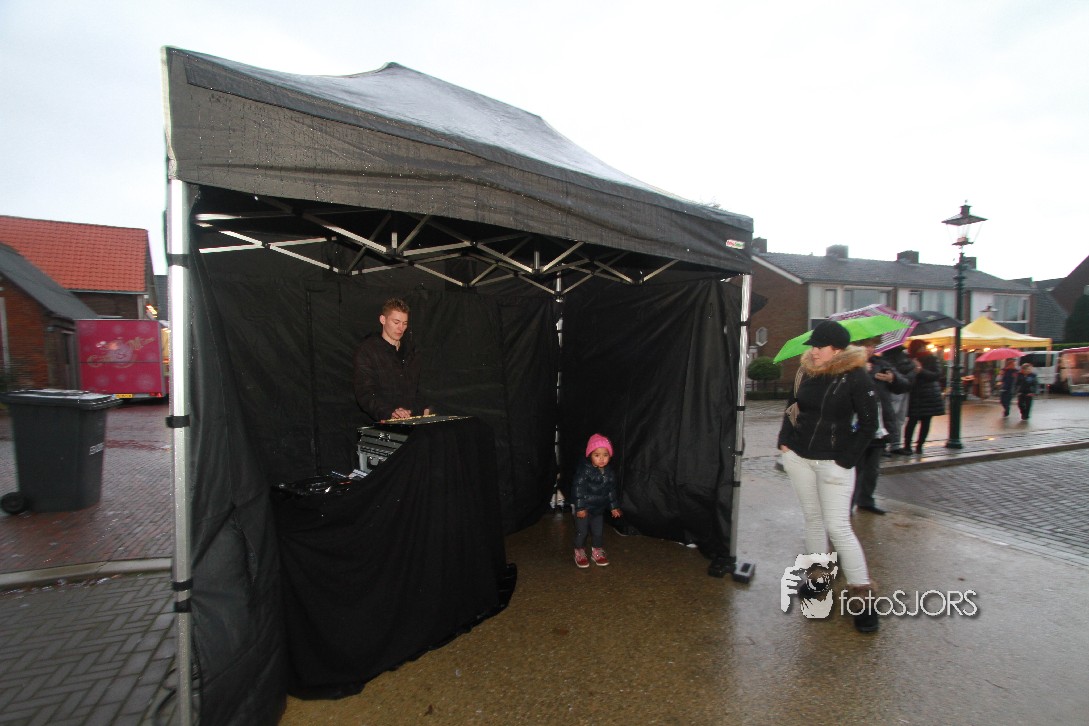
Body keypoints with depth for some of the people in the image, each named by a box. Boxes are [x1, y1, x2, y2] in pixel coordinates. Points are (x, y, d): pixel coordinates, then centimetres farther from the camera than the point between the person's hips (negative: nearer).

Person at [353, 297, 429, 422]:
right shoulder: (366, 351, 1)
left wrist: (424, 410, 3)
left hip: (414, 419, 5)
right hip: (385, 421, -5)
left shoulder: (410, 350, 20)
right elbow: (365, 395, -9)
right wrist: (390, 412, -24)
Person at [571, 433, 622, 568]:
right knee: (582, 531, 7)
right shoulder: (584, 470, -22)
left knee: (599, 531, 14)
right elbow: (578, 488, -21)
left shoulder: (609, 472, -2)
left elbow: (611, 490, 10)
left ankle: (597, 552, 35)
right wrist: (580, 507, -21)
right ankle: (579, 553, 27)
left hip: (599, 508, 5)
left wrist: (614, 506, 13)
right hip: (584, 508, -5)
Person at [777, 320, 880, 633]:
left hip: (833, 462, -5)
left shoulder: (856, 376, -12)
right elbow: (791, 406, 15)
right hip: (798, 457, 5)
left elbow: (869, 423, -8)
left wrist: (845, 460, -12)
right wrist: (784, 440, 6)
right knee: (812, 518, 15)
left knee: (837, 527, -6)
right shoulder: (808, 372, 2)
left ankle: (863, 594, 6)